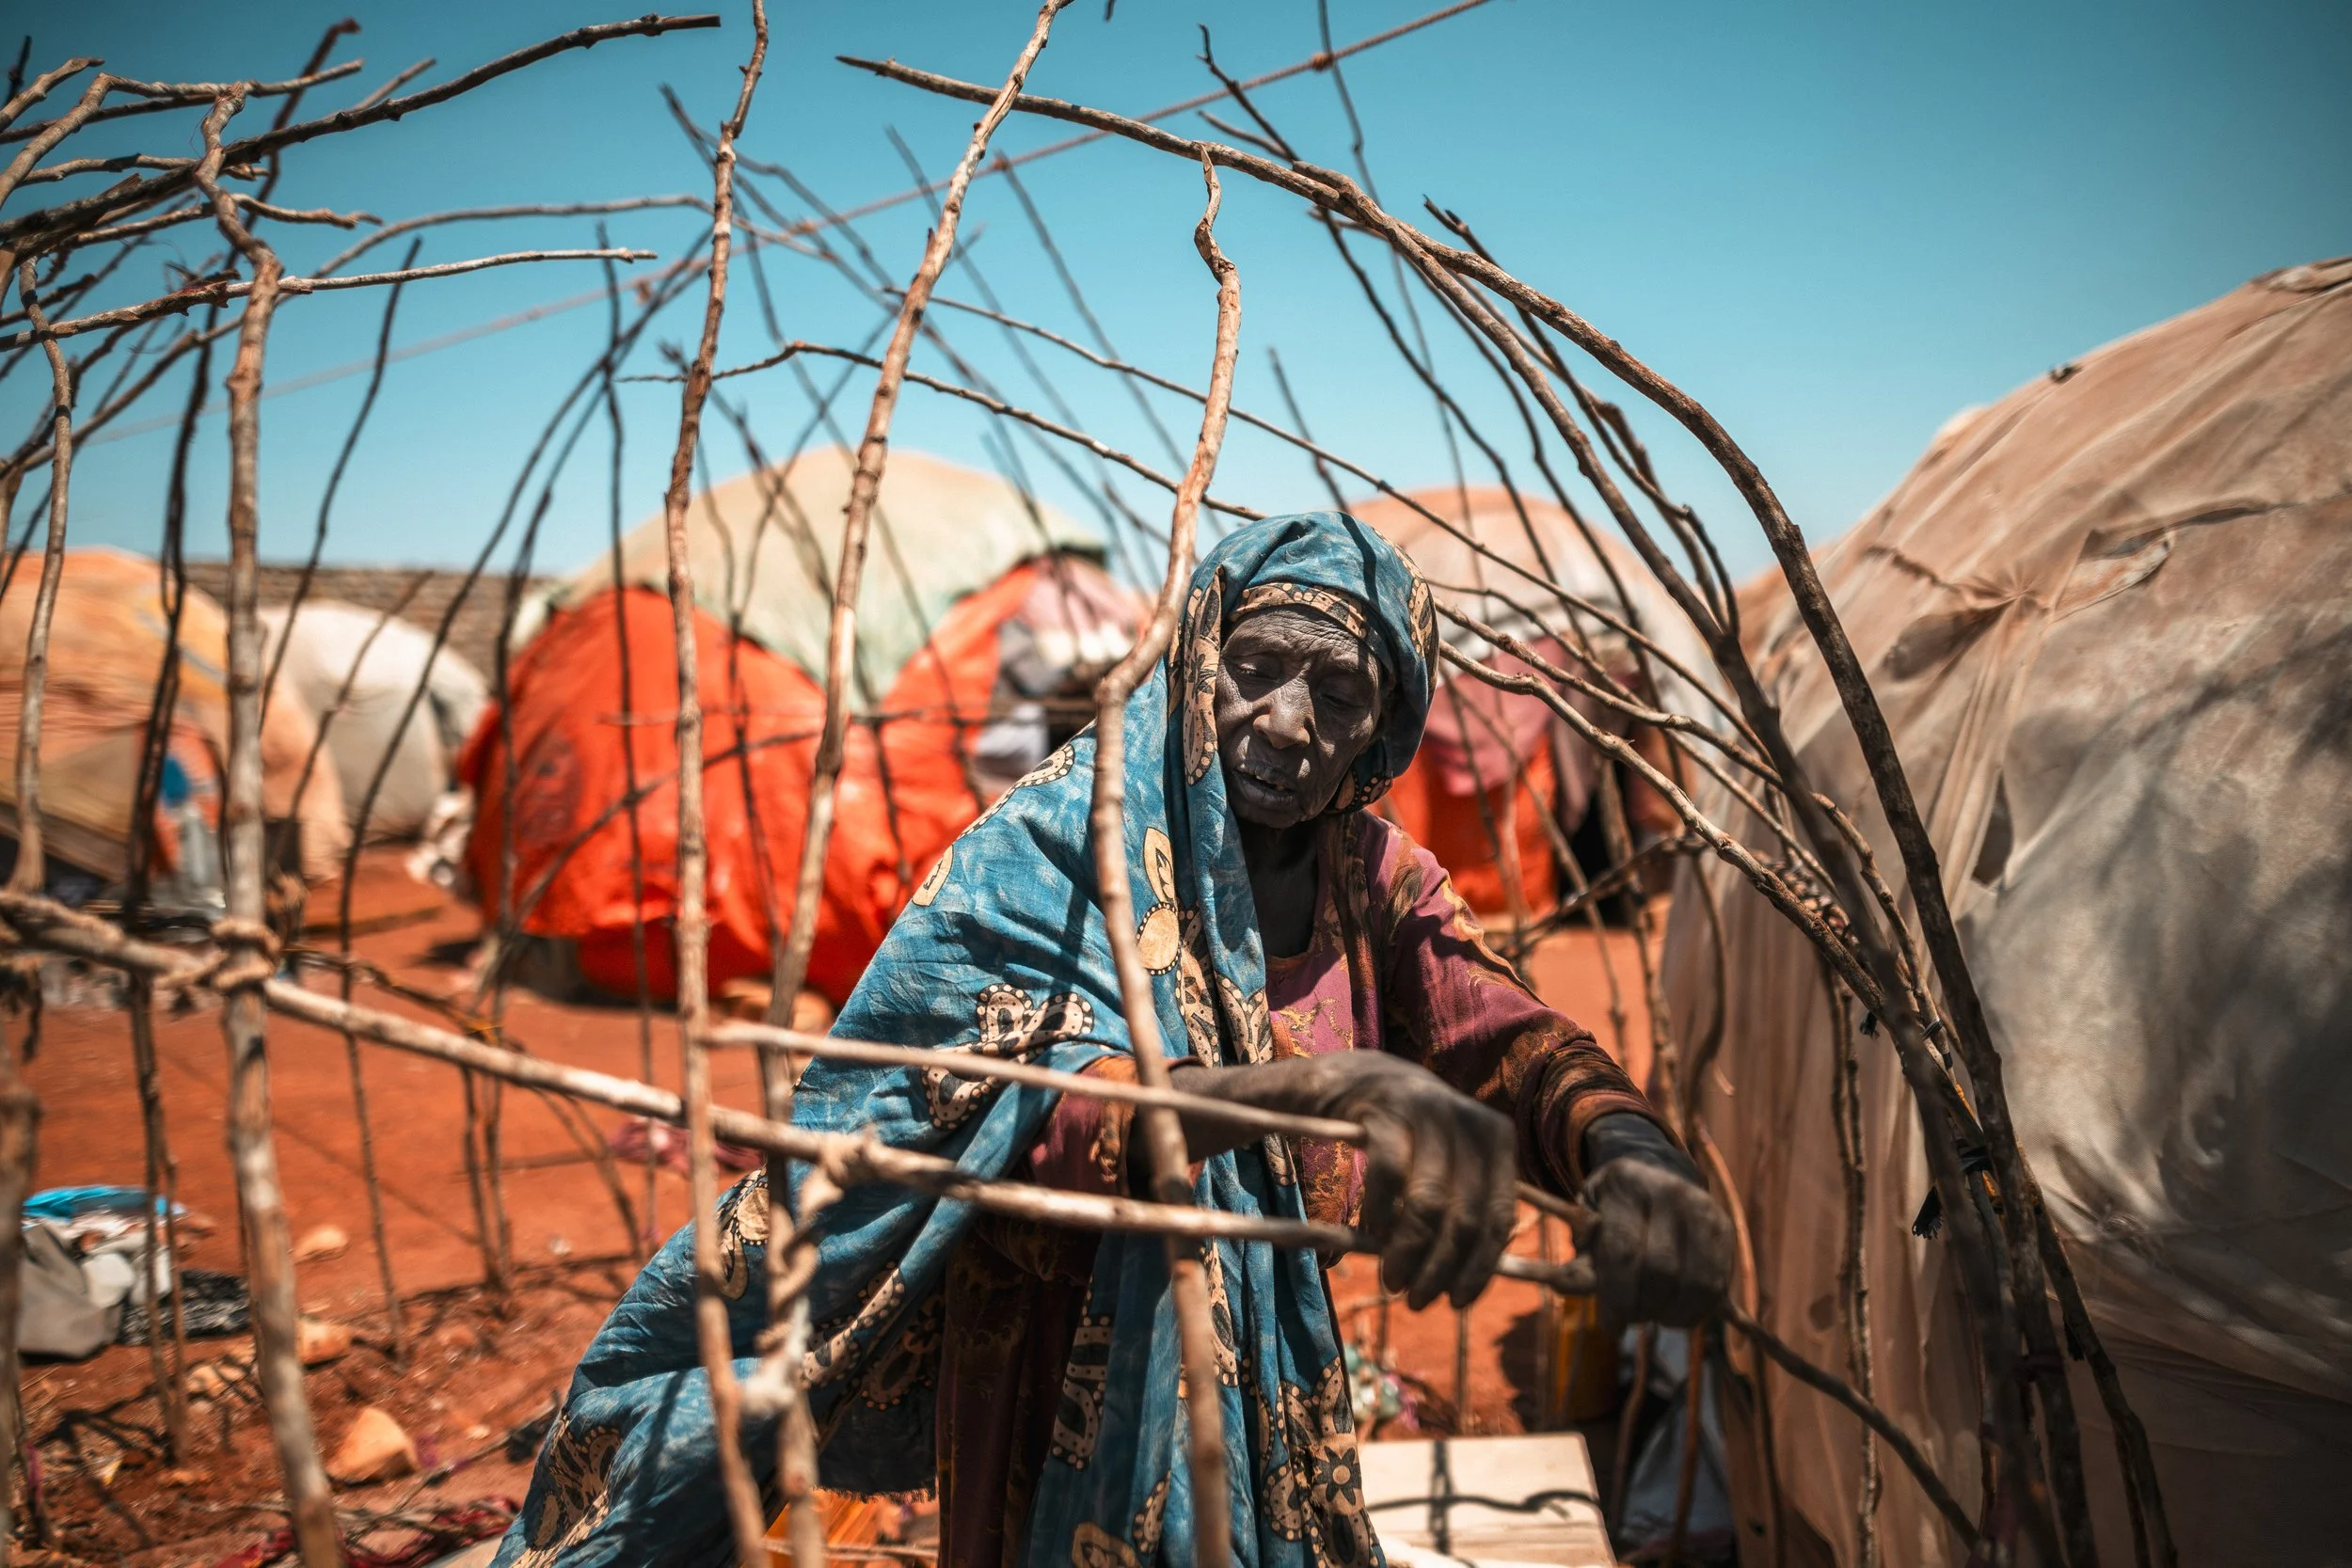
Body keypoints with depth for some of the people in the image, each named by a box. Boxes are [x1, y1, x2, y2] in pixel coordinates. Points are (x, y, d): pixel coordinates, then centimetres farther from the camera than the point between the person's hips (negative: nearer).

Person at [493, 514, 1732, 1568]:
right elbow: (1046, 1116, -34)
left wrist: (1628, 1153, -38)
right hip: (1079, 1405, -5)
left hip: (1268, 1400, 5)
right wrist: (1333, 1082, -49)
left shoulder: (1374, 882, -2)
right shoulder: (1059, 844, -20)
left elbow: (1515, 1041, -15)